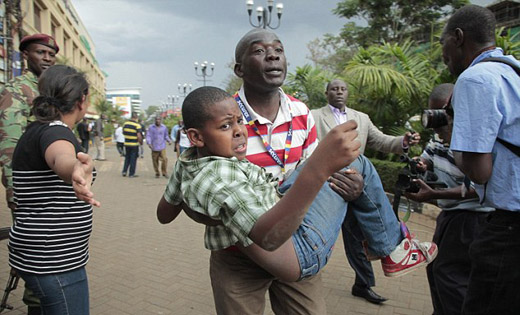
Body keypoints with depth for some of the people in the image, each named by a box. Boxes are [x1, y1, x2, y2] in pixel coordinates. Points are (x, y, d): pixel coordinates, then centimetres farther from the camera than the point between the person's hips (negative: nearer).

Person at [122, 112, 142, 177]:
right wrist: (141, 142, -2)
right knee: (133, 159, 5)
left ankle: (124, 171, 15)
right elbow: (139, 136, -18)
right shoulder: (137, 125, -15)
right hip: (134, 144, -5)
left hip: (126, 143, 5)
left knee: (127, 158, 20)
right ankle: (131, 174, 8)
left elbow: (123, 132, 12)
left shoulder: (125, 123, 1)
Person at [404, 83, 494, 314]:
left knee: (448, 272, -9)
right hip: (450, 212, 9)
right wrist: (421, 165, -5)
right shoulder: (440, 134, 3)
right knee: (435, 266, 18)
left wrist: (433, 195, -30)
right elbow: (428, 158, 19)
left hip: (472, 215, -9)